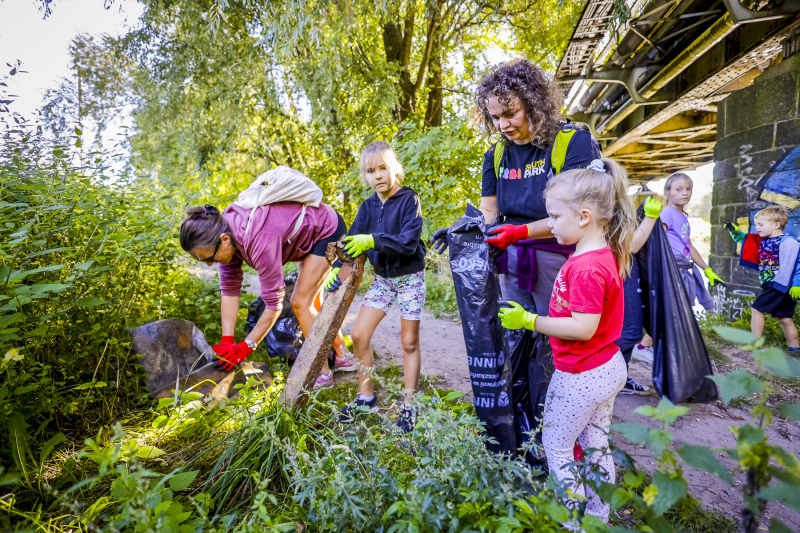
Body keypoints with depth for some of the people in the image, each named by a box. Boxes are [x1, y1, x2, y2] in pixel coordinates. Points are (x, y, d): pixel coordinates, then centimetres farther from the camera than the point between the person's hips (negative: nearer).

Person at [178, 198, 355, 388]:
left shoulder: (260, 241, -40)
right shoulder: (223, 231, -16)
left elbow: (274, 303, -31)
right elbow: (229, 288, -13)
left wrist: (245, 348, -24)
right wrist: (226, 341, -16)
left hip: (328, 230, -9)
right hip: (309, 234, 9)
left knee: (300, 303, -10)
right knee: (310, 304, 15)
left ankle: (323, 375, 4)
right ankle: (343, 358, 31)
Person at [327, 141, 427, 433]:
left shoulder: (409, 199, -14)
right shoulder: (368, 206, 2)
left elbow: (408, 241, -26)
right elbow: (352, 240, -7)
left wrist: (372, 241, -38)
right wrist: (338, 268, -24)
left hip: (410, 276, -5)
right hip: (382, 278, 5)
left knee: (409, 342, 4)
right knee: (359, 335, 0)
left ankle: (408, 406, 19)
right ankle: (366, 397, 19)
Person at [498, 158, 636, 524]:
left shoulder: (586, 268, -29)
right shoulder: (603, 252, 1)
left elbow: (583, 328, -31)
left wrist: (530, 321, -24)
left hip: (581, 377, -10)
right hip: (608, 368, 10)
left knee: (555, 446, 11)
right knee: (596, 446, 23)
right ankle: (599, 516, 41)